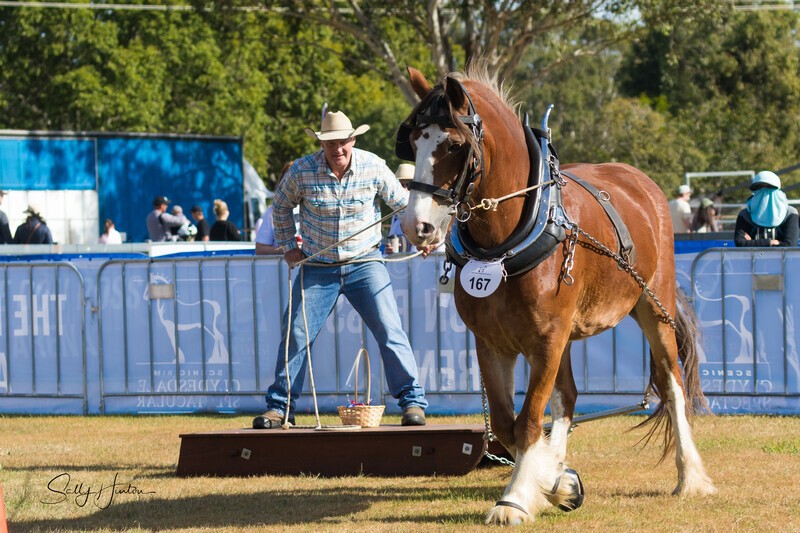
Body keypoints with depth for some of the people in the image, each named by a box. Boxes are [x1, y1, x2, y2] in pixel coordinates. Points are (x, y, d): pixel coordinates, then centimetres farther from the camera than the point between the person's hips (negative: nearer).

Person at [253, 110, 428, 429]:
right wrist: (288, 246, 8)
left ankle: (412, 402, 0)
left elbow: (402, 203, 5)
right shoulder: (302, 171, -11)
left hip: (365, 263, 0)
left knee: (390, 331, -8)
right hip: (317, 268, 0)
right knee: (295, 334, -1)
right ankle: (279, 408, 10)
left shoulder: (374, 167, -10)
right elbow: (281, 206, 9)